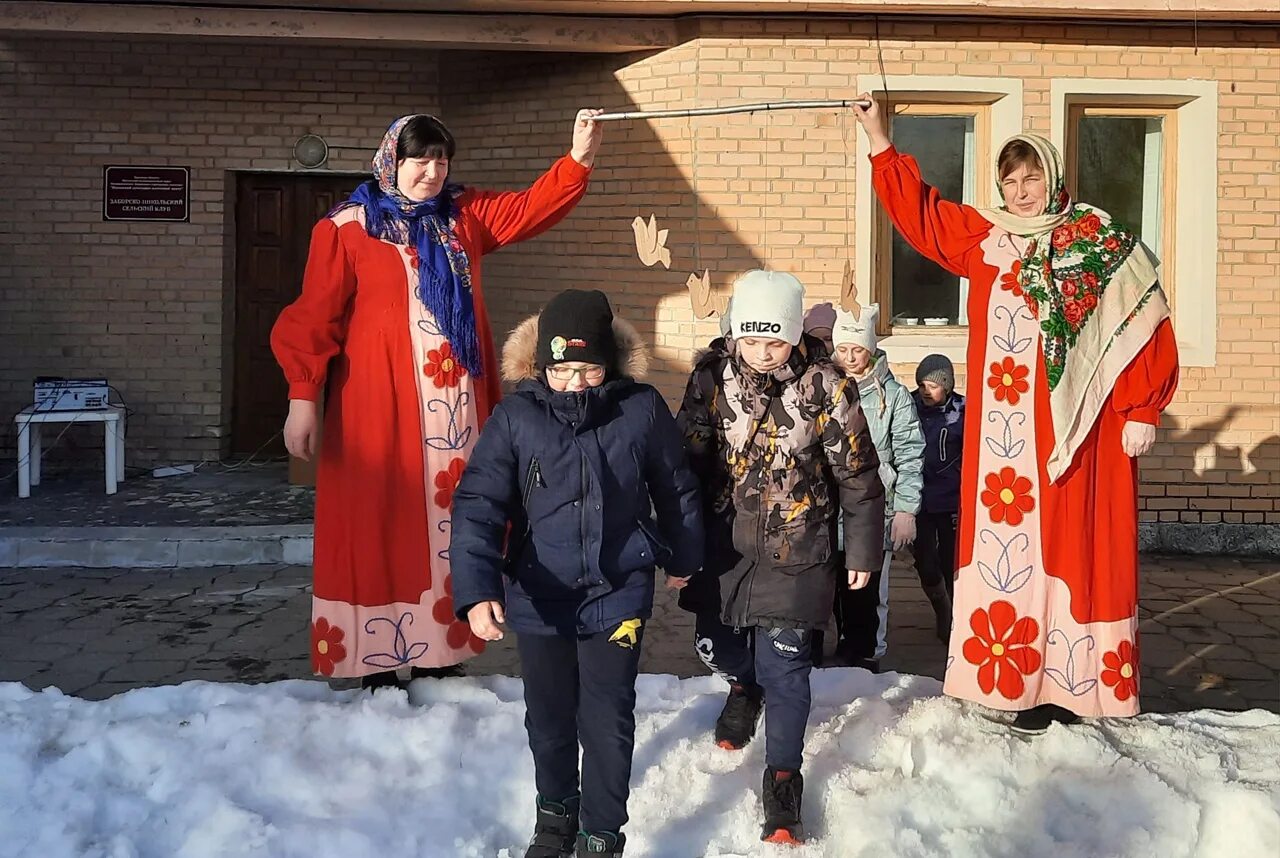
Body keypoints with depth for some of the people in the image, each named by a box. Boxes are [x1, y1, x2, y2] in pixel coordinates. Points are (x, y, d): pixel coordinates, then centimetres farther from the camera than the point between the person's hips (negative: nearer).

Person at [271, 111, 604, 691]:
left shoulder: (464, 217, 13)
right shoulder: (347, 228, -3)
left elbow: (533, 209, 8)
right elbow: (315, 316, -6)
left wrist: (578, 159, -7)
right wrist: (302, 397, -12)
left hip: (455, 405, 5)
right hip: (379, 405, -5)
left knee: (450, 525, 8)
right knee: (379, 529, 0)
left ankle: (440, 659, 20)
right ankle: (377, 670, 10)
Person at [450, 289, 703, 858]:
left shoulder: (642, 409, -9)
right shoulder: (515, 417, -11)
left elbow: (676, 489, 7)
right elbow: (477, 506, -14)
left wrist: (682, 557, 18)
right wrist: (477, 591, -25)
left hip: (618, 593, -1)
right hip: (539, 598, 1)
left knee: (607, 719, 2)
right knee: (549, 717, 17)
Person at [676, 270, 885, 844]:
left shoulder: (821, 385, -12)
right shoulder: (712, 378, -8)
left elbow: (857, 473, -3)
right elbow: (686, 462, -2)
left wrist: (861, 549, 1)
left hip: (796, 548, -2)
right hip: (724, 543, 3)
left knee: (785, 663, -4)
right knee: (715, 645, 14)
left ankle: (783, 777, 13)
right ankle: (747, 688, 50)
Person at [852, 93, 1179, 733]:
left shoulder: (1104, 246, 0)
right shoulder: (983, 238, 11)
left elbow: (1151, 328, -1)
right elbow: (919, 213, 21)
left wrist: (1142, 413, -5)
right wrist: (880, 144, 17)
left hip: (1075, 429, -4)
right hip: (1004, 432, 4)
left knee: (1071, 546, -1)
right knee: (1005, 545, 4)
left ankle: (1069, 685, 6)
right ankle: (1019, 677, 13)